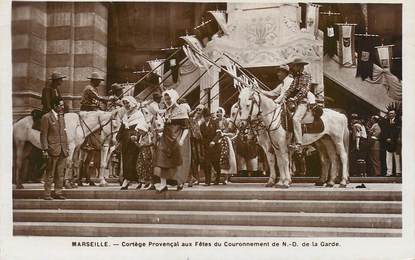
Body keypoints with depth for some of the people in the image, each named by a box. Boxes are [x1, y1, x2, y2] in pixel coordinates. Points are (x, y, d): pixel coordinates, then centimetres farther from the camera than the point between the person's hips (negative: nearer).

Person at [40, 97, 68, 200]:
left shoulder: (61, 117, 16)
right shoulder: (46, 117, -5)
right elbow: (43, 135, -8)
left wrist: (67, 147, 12)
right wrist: (45, 149, -14)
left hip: (63, 150, 7)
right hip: (53, 149, -6)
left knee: (60, 173, 9)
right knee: (50, 173, -1)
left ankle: (58, 193, 16)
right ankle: (47, 194, 6)